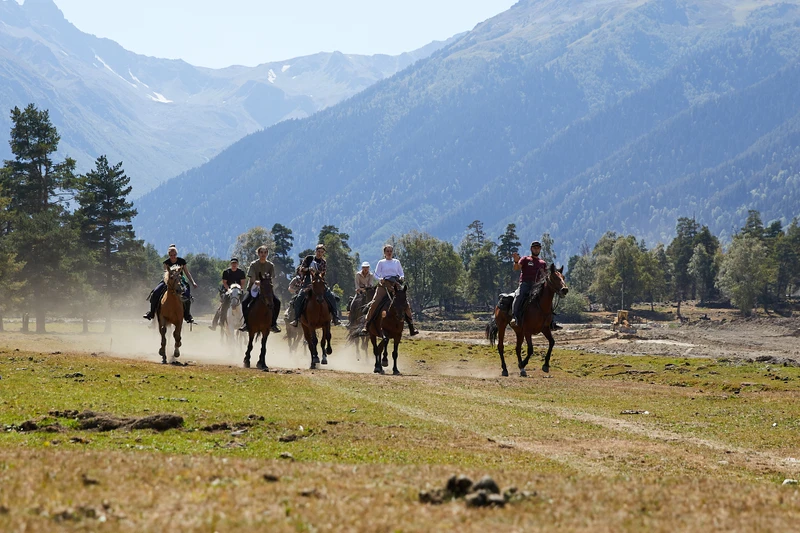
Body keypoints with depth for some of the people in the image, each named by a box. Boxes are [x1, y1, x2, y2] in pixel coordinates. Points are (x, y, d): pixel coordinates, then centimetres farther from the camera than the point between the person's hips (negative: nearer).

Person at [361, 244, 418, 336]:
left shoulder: (396, 262, 16)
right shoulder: (381, 262, 12)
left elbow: (401, 274, 16)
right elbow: (376, 274, 7)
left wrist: (401, 278, -8)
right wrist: (380, 279, -15)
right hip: (383, 285, -1)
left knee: (406, 304, -11)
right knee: (374, 303, -17)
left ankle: (411, 326, -4)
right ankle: (366, 325, -12)